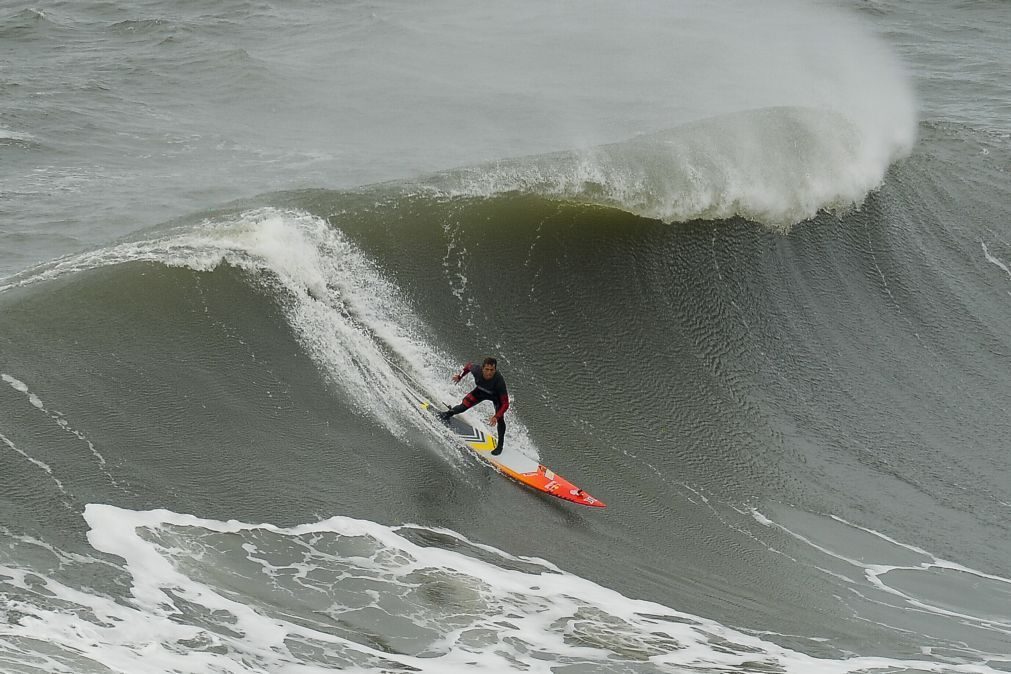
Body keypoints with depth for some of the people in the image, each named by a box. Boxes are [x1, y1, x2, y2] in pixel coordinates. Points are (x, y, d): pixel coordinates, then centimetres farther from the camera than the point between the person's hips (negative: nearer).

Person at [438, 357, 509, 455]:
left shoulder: (499, 380, -43)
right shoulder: (477, 370, -35)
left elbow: (505, 403, -39)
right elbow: (469, 365, -7)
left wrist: (496, 417, -50)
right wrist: (460, 376, 7)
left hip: (496, 395, -3)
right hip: (481, 391, 3)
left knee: (500, 419, -16)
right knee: (464, 405, -4)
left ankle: (500, 445, 3)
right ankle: (450, 413, 30)